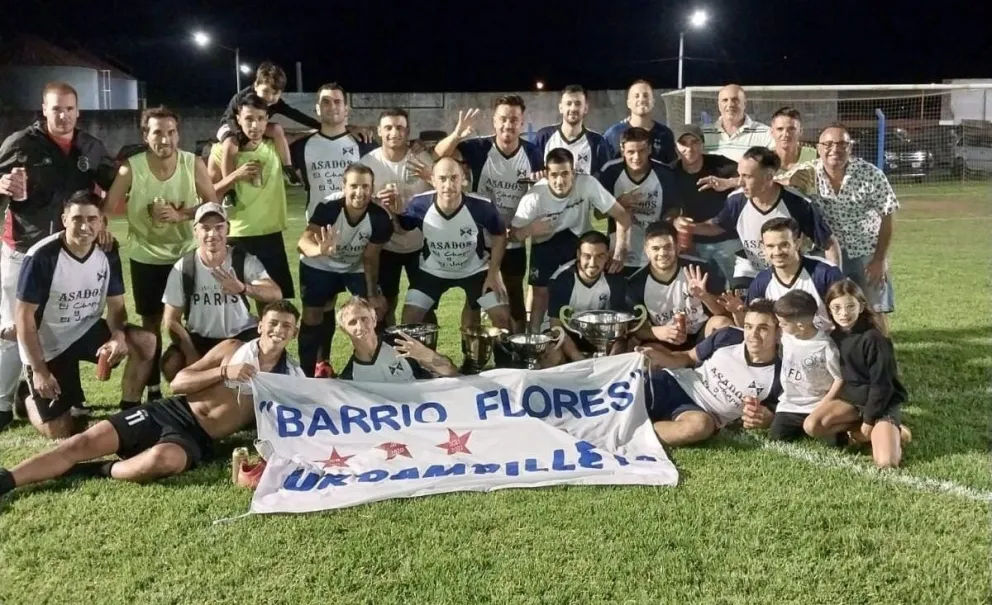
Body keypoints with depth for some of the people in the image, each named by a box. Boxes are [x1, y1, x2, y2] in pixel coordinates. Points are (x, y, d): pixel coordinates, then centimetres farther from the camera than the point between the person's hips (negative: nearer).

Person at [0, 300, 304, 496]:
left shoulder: (292, 377, 8)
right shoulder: (233, 349, 9)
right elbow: (177, 383, 4)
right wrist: (224, 371, -11)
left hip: (199, 440, -2)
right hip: (170, 411, 3)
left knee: (160, 460, -39)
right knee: (83, 442, -14)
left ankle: (97, 471, -15)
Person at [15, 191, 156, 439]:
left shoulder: (108, 253, -8)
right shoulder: (41, 257, -22)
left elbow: (116, 304, -3)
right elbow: (24, 317, -18)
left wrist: (118, 336, -26)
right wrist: (38, 369, -20)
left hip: (87, 330, 4)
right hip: (48, 344, -4)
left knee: (146, 342, -23)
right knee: (60, 433, -3)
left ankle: (129, 412, -6)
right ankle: (30, 400, 31)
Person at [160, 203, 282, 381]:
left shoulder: (245, 260, -13)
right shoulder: (182, 268, -10)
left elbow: (276, 294, -30)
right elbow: (171, 319, -6)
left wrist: (242, 288, -50)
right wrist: (191, 353, -20)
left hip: (242, 335, -1)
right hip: (199, 338, 1)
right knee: (171, 365, -25)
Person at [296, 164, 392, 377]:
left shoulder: (380, 219, -27)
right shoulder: (328, 207, -34)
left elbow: (370, 258, -12)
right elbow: (303, 242, -45)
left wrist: (372, 295, -9)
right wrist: (320, 250, -68)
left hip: (356, 267, 2)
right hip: (320, 266, -2)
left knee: (376, 312, -6)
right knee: (312, 317, -4)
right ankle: (307, 371, 12)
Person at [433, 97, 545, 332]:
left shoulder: (532, 153, -7)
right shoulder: (479, 147, -14)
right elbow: (440, 153, -25)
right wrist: (457, 134, -45)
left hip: (514, 240, 2)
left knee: (515, 295, 15)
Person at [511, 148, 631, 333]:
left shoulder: (588, 185, -29)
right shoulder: (534, 197, -28)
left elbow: (622, 216, -25)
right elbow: (513, 235, -18)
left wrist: (620, 252, -37)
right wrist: (529, 229, -42)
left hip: (579, 238, 0)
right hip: (545, 242, 0)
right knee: (541, 291, -4)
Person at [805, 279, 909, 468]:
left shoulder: (873, 339, -21)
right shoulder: (835, 337, -2)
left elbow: (881, 384, -18)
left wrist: (869, 420, -15)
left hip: (882, 401, -6)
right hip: (852, 396, 7)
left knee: (885, 463, -27)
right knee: (812, 425, -20)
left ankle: (892, 431, 7)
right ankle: (875, 432, -3)